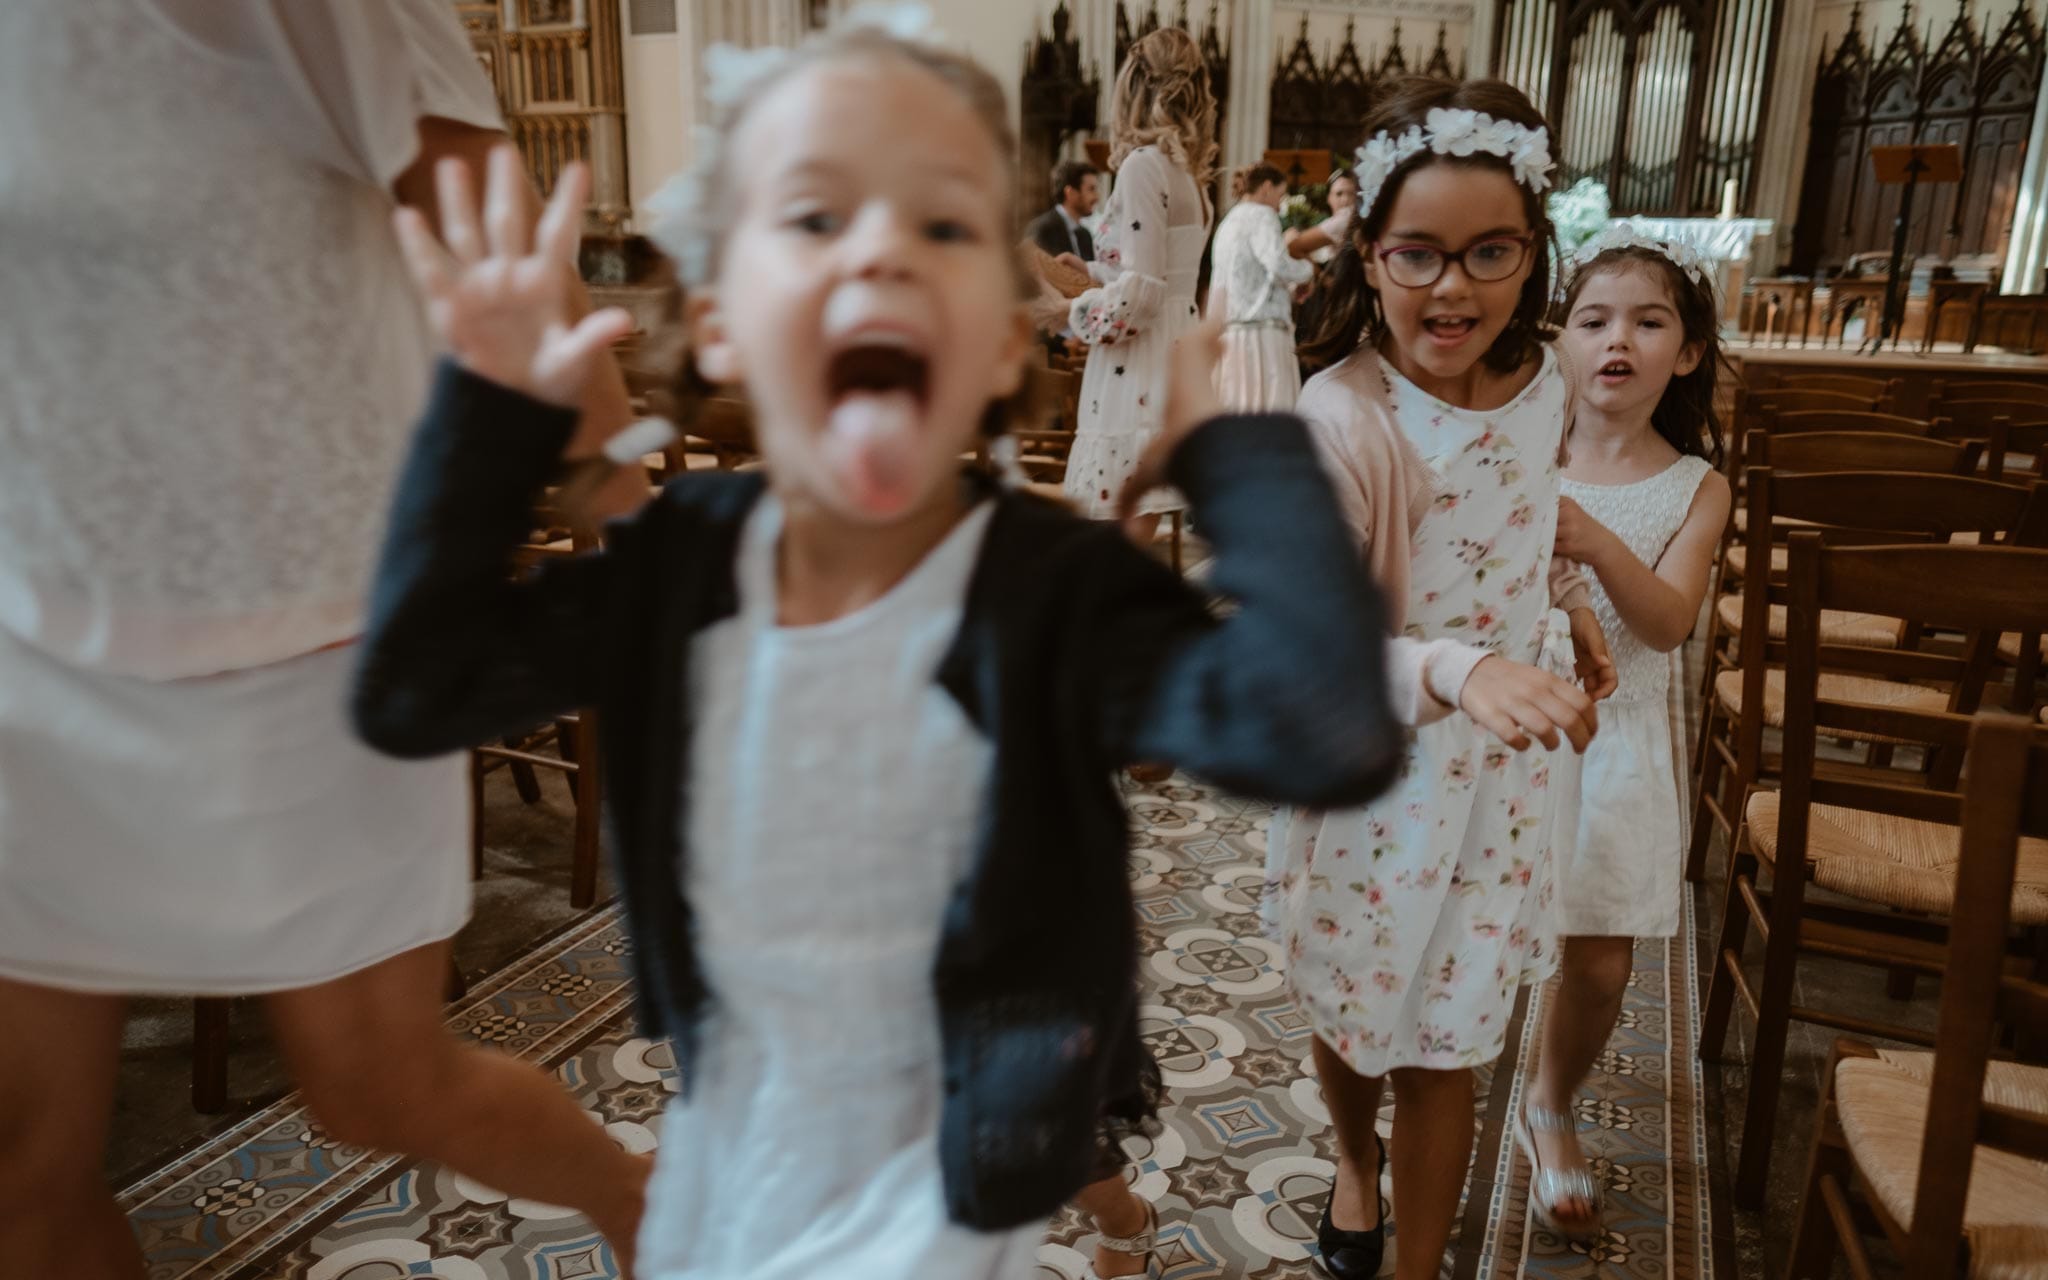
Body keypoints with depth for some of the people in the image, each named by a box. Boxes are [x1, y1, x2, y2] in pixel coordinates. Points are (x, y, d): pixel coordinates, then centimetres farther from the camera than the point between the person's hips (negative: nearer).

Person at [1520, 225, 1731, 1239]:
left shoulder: (1696, 488, -1)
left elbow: (1668, 622, -16)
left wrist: (1595, 543, -33)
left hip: (1618, 744, 1)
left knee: (1600, 965, 5)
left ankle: (1551, 1111, 35)